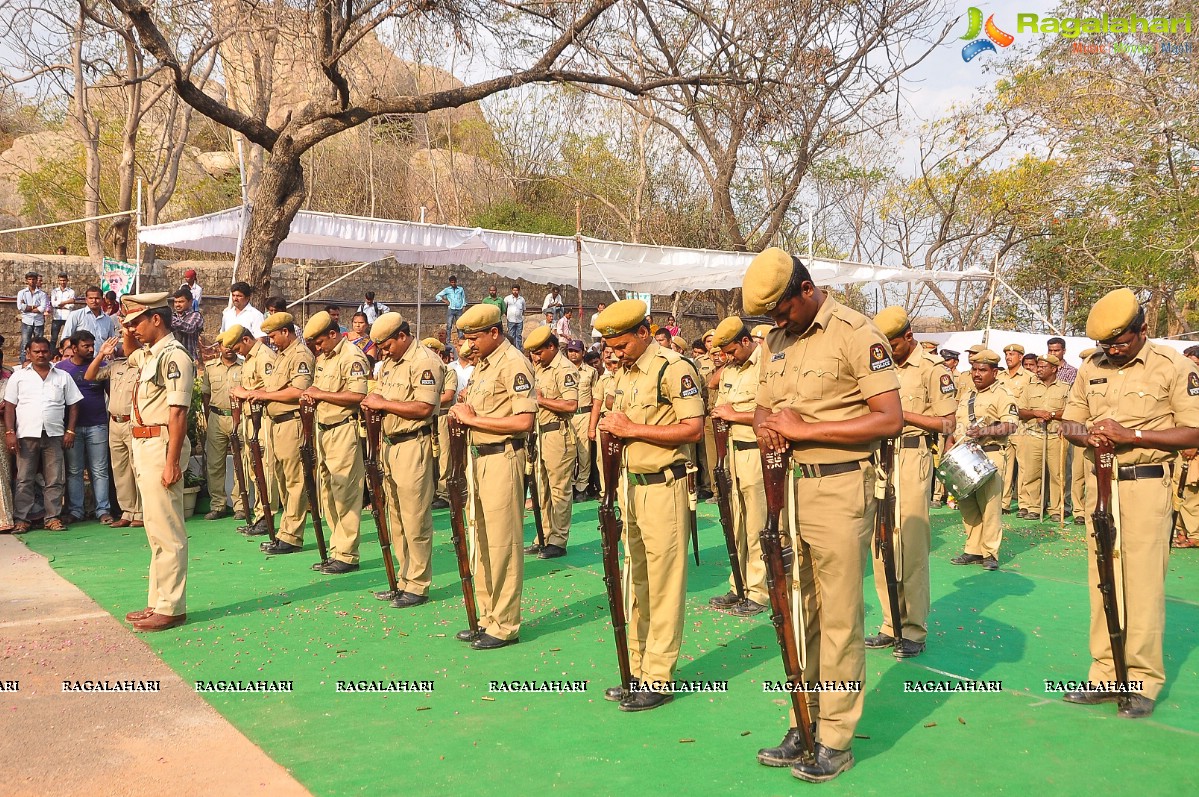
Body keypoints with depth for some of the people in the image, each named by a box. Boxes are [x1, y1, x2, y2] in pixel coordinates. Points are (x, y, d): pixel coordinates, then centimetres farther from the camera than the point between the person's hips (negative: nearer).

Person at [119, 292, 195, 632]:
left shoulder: (173, 355, -13)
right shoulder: (150, 355, 15)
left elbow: (178, 413, -19)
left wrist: (172, 462, -22)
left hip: (162, 445, -10)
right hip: (144, 446, 10)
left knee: (167, 531, -5)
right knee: (155, 529, 15)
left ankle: (171, 608, 1)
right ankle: (159, 602, 23)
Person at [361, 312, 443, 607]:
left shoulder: (425, 361, -13)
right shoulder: (389, 362, 17)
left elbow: (424, 407, -22)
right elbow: (379, 397, 24)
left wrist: (383, 403, -16)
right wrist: (371, 404, 0)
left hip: (413, 447, -10)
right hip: (389, 445, 10)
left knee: (415, 521, -4)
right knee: (396, 519, 14)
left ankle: (417, 587, 4)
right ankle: (403, 581, 23)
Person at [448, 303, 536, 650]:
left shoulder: (513, 363, -13)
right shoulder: (483, 364, 16)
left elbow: (524, 421, -21)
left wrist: (473, 419, -16)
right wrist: (462, 412, 2)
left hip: (503, 458, -10)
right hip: (480, 457, 10)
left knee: (502, 543, -4)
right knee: (483, 541, 14)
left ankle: (505, 625, 5)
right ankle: (488, 617, 24)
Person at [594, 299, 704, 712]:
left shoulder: (674, 368, -13)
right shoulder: (624, 373, 14)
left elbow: (693, 428, -19)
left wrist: (633, 429, -19)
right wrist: (611, 426, 4)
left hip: (665, 487, -9)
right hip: (632, 484, 9)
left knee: (664, 582, -2)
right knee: (637, 581, 13)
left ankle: (658, 679, 6)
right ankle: (637, 670, 23)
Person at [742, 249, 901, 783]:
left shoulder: (856, 334, -10)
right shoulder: (775, 342, 12)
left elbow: (890, 418, -16)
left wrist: (803, 429, -18)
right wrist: (766, 427, -4)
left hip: (838, 491, -7)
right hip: (786, 486, 7)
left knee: (838, 619, 2)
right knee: (797, 613, 12)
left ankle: (835, 740, 14)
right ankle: (804, 724, 25)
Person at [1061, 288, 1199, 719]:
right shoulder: (1091, 368, 9)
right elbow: (1069, 423, 15)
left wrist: (1131, 434, -18)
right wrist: (1088, 435, -9)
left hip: (1146, 485, -5)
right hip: (1099, 483, 5)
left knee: (1143, 583, -4)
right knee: (1102, 581, 8)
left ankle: (1143, 681, 6)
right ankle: (1106, 674, 16)